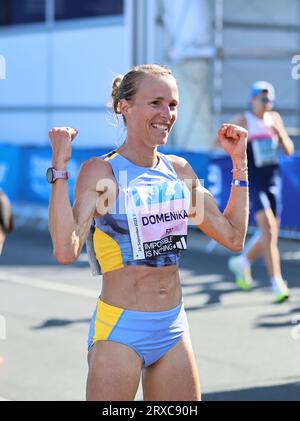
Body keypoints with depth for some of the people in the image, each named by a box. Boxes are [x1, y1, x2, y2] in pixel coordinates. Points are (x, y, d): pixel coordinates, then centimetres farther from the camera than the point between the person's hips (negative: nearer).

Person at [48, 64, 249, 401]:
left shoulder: (180, 170, 7)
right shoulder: (100, 172, -11)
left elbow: (233, 237, 11)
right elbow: (66, 250, -25)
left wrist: (239, 162, 11)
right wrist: (59, 168, -25)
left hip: (174, 326, 6)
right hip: (119, 329, -6)